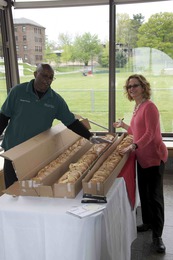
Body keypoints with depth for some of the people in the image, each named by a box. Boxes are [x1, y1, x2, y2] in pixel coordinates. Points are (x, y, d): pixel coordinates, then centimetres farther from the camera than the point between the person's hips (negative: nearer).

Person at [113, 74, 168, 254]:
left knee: (154, 195, -2)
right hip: (142, 156, 9)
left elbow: (150, 133, -23)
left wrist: (134, 146, -34)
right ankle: (147, 223, 34)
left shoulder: (149, 106, -15)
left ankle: (157, 235, 8)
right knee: (143, 192, 17)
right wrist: (123, 125, 25)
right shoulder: (137, 107, 11)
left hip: (154, 156, -9)